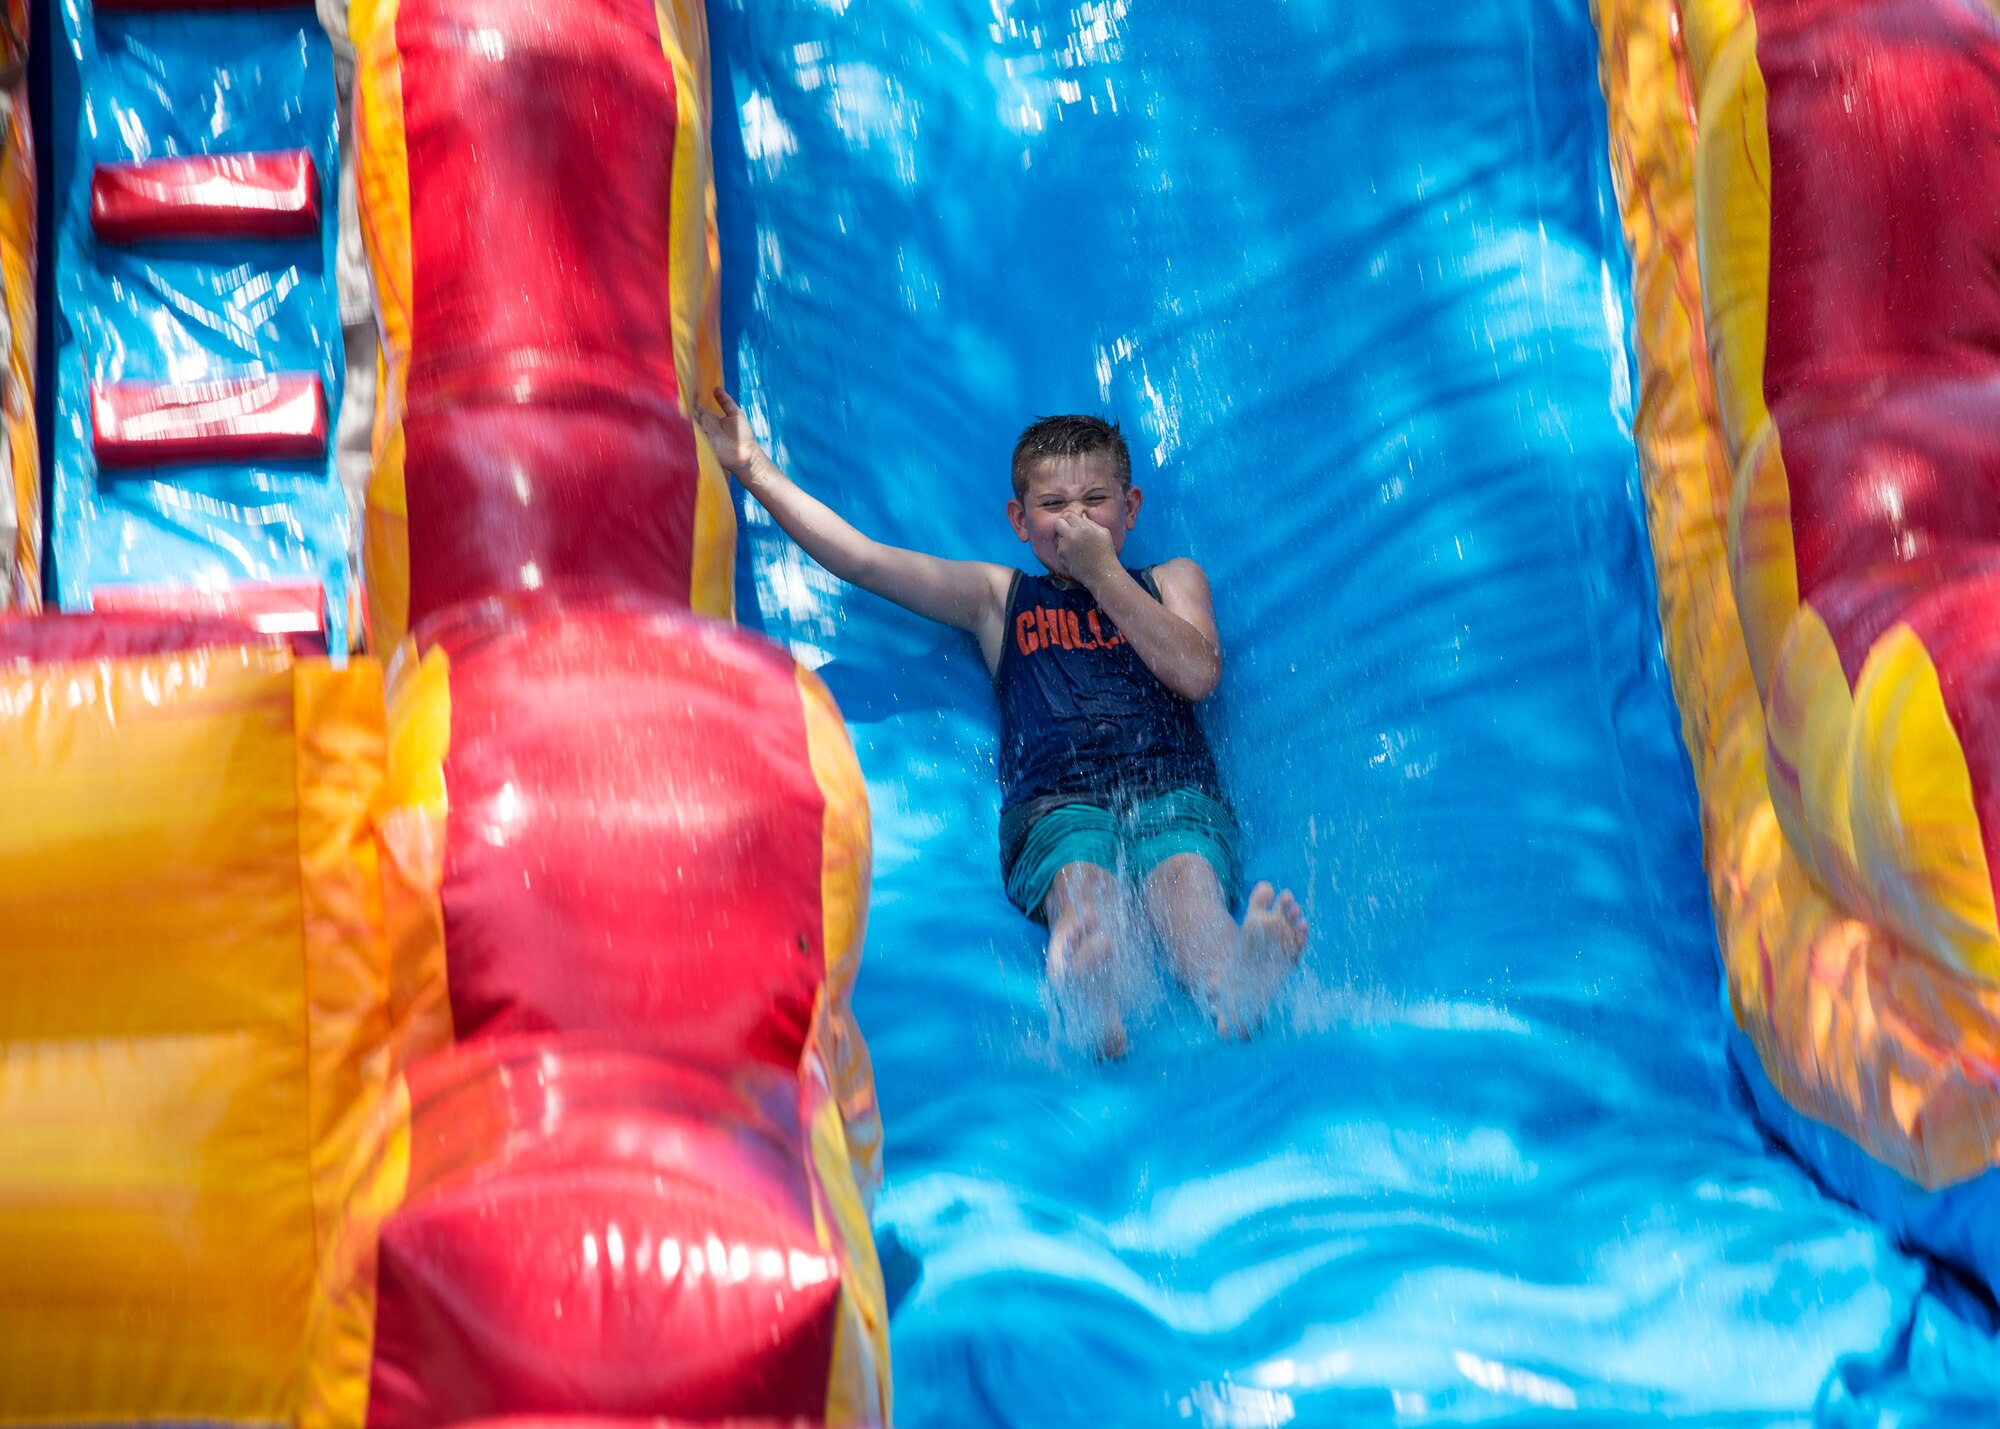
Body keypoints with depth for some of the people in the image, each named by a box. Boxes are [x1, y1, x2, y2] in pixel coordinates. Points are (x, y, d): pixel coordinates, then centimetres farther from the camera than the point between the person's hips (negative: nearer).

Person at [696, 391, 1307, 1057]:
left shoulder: (1172, 581, 29)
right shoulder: (998, 596, 27)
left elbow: (1197, 674, 8)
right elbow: (862, 560, 19)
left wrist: (1104, 574, 9)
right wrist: (755, 468, 16)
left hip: (1172, 785, 1)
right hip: (1055, 798, 0)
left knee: (1186, 879, -36)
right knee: (1082, 886, -37)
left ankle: (1232, 988, -69)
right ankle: (1092, 1004, -71)